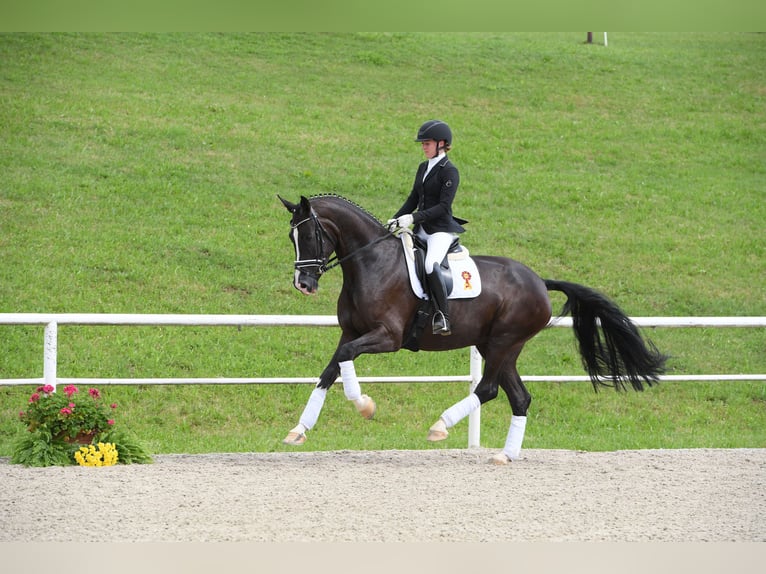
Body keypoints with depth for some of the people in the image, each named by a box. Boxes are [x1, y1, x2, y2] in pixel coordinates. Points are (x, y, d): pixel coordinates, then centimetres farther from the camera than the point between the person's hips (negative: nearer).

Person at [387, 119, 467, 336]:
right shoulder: (423, 168, 16)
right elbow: (413, 199, 19)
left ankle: (442, 316, -30)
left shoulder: (449, 171, -9)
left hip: (441, 229, -9)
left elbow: (443, 206, -17)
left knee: (431, 265, -32)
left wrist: (414, 217, -23)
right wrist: (396, 219, 5)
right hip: (422, 229, 9)